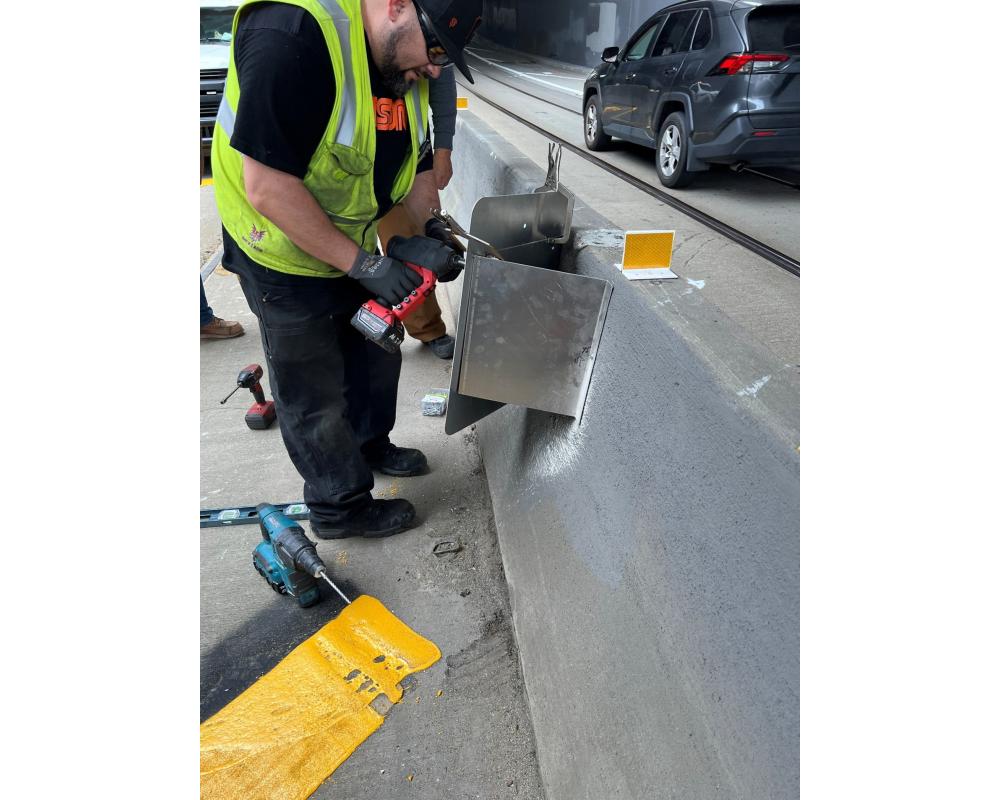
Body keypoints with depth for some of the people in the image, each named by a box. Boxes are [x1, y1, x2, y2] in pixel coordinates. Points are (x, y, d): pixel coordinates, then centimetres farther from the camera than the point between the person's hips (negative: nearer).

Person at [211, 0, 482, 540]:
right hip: (284, 257, -8)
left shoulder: (406, 66, -3)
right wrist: (365, 266, -27)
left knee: (376, 353, 21)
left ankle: (370, 446, 47)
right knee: (316, 393, 5)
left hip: (354, 248, 8)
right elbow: (268, 189, -32)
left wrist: (422, 237, -8)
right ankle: (339, 507, 26)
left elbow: (416, 164, 9)